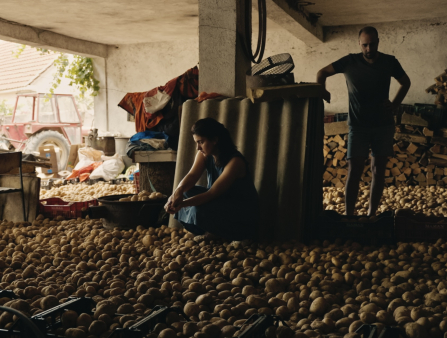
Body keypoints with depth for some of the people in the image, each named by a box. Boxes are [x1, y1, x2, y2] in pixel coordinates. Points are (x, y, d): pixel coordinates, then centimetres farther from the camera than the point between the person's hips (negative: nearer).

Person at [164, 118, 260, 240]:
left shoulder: (235, 161, -27)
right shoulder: (205, 154, -3)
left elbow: (211, 194, -31)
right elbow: (192, 175, -17)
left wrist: (181, 204, -41)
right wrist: (179, 190, -40)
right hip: (221, 203, 8)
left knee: (199, 211, -30)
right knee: (187, 192, -10)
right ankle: (208, 232, 1)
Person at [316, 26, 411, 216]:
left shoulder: (389, 62, 2)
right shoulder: (350, 62, -2)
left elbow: (406, 82, 18)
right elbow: (322, 73, 5)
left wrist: (394, 105, 4)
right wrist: (321, 91, -14)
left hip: (384, 124, 2)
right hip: (358, 125, -2)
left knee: (378, 170, 3)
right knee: (354, 170, -8)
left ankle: (371, 214, 11)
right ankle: (349, 216, -5)